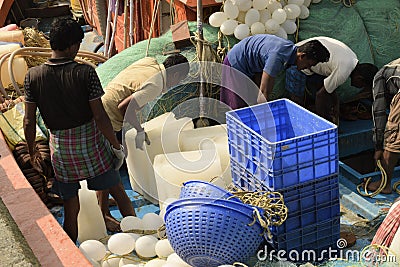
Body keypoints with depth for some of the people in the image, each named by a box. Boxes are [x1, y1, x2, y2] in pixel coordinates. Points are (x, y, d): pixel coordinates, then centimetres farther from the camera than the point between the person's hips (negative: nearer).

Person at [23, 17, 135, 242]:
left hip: (60, 147, 2)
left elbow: (29, 121, -4)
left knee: (71, 209, 14)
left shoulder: (33, 76, -9)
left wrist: (32, 152, 11)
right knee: (119, 193, 17)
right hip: (91, 142, -2)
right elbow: (100, 117, -17)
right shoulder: (85, 73, -17)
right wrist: (117, 146, -4)